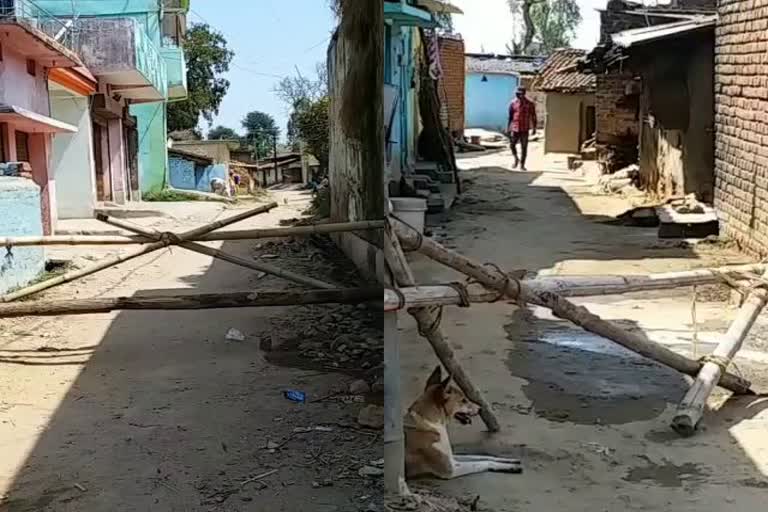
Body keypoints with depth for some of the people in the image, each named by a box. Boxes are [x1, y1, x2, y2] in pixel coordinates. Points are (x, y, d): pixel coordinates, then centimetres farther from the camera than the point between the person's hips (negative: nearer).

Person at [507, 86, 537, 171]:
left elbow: (533, 117, 2)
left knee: (524, 148, 1)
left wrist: (534, 128, -4)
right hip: (514, 129, 1)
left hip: (524, 130, -1)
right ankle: (516, 159, 22)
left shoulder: (530, 104, -1)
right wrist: (508, 128, 8)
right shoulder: (513, 103, 4)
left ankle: (522, 164, 10)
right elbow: (510, 116, 10)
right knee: (512, 145, -4)